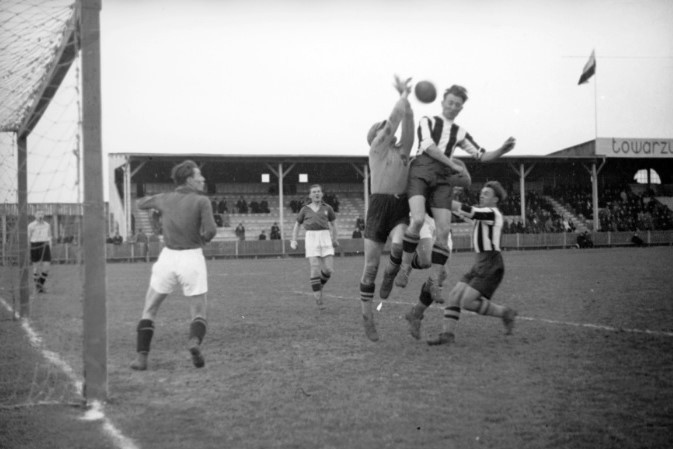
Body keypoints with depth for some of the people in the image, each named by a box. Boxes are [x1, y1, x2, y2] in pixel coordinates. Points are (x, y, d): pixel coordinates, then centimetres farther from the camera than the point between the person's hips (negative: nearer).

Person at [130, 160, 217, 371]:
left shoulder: (165, 198, 8)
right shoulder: (202, 201, -4)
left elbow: (141, 204, 27)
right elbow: (210, 231, -16)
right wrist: (203, 239, 7)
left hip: (168, 258, 2)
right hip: (192, 259, -2)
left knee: (149, 310, 18)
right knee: (199, 315, 9)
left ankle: (142, 357, 4)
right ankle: (194, 342, -24)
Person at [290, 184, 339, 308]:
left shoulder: (327, 208, 12)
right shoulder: (305, 209, 11)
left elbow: (333, 222, 25)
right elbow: (297, 224, 20)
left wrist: (335, 238, 21)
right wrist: (293, 240, 9)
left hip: (326, 239, 1)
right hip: (311, 239, -1)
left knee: (329, 270, -7)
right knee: (315, 269, -13)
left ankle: (319, 284, 25)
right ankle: (318, 299, -5)